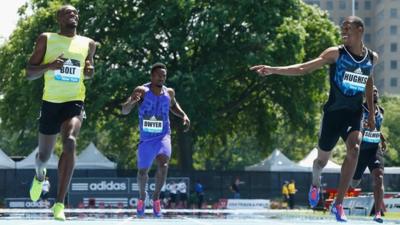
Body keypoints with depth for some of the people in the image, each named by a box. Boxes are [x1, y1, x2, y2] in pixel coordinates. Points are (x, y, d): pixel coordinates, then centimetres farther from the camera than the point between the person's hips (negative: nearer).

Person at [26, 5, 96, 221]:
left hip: (74, 102, 0)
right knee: (44, 154, 11)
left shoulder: (88, 44, 8)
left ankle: (59, 204, -28)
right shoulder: (46, 40, 2)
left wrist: (90, 71, 1)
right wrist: (49, 66, -19)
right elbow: (29, 73, 1)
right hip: (51, 102, 0)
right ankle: (40, 175, 52)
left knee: (70, 142, -28)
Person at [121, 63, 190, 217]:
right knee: (142, 172, 12)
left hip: (163, 136, 0)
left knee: (163, 165, -25)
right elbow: (124, 111, -15)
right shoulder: (142, 91, -10)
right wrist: (131, 102, -37)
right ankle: (142, 197, 41)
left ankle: (156, 196, -6)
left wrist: (184, 115, 4)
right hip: (146, 139, 0)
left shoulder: (169, 92, 0)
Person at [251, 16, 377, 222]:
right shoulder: (336, 53, -8)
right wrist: (273, 70, -24)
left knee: (354, 149, -25)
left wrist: (371, 113, 21)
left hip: (354, 114, 2)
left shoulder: (372, 58, 4)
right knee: (322, 159, 7)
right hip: (334, 112, -2)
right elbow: (304, 68, -13)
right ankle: (315, 183, 47)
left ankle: (338, 204, -18)